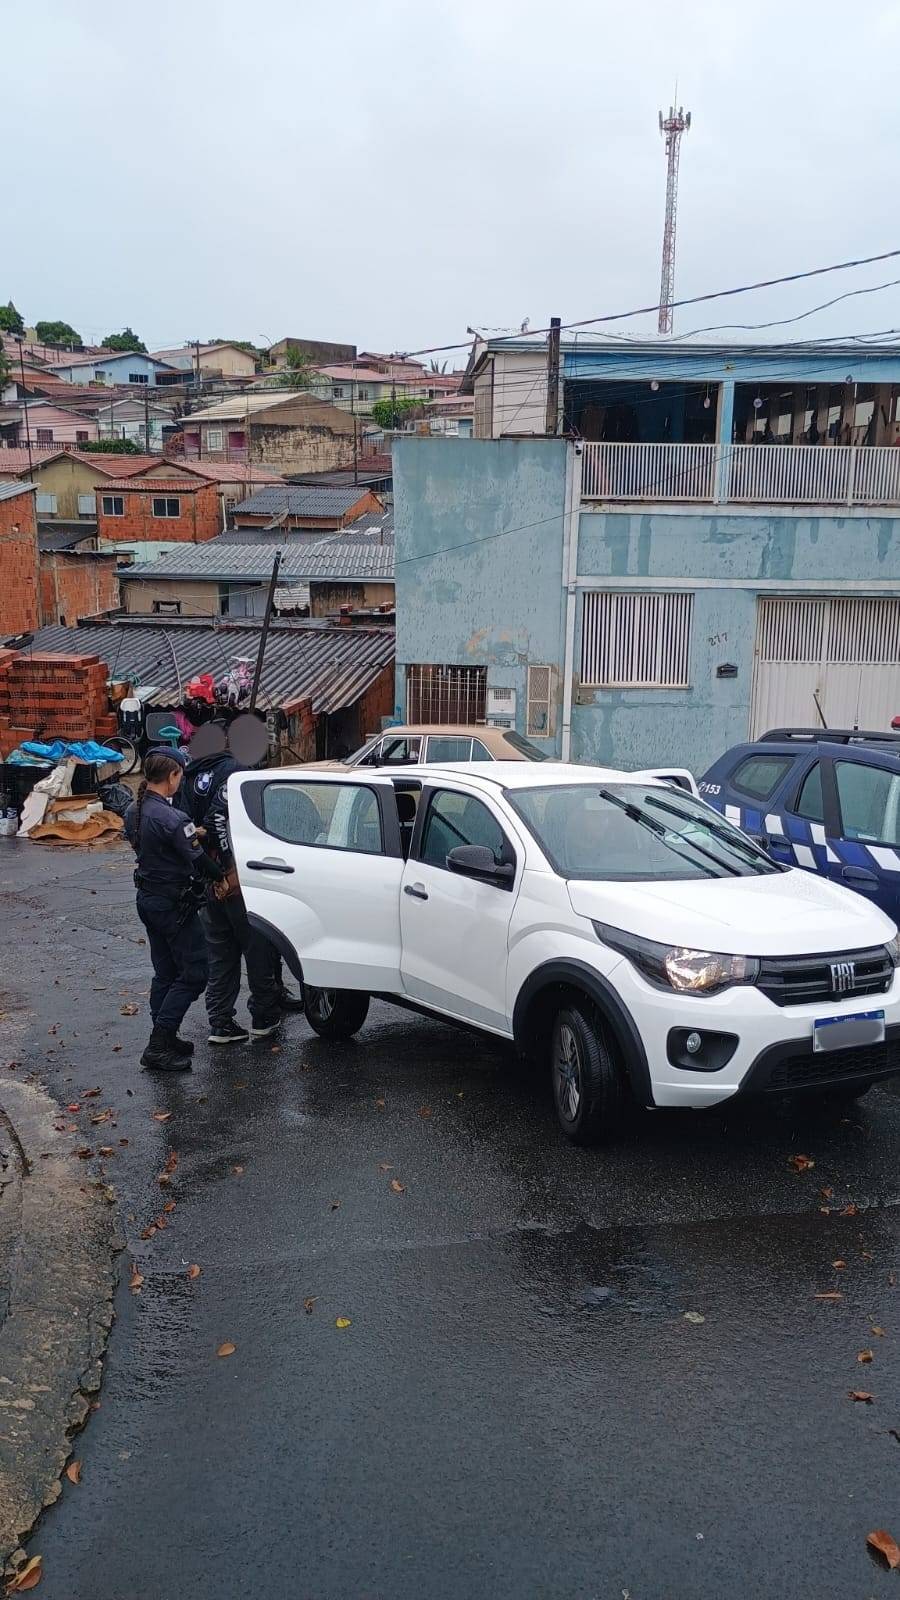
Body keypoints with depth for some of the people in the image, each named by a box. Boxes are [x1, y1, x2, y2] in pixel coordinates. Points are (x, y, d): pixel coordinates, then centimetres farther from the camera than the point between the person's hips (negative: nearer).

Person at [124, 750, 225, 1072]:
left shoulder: (133, 812, 3)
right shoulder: (172, 818, -24)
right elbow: (198, 860, -19)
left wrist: (191, 835, 6)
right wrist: (222, 876, -1)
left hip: (146, 898, 9)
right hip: (173, 904, -9)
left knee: (165, 973, 18)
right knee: (193, 974, -1)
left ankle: (163, 1039, 25)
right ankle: (159, 1047, -3)